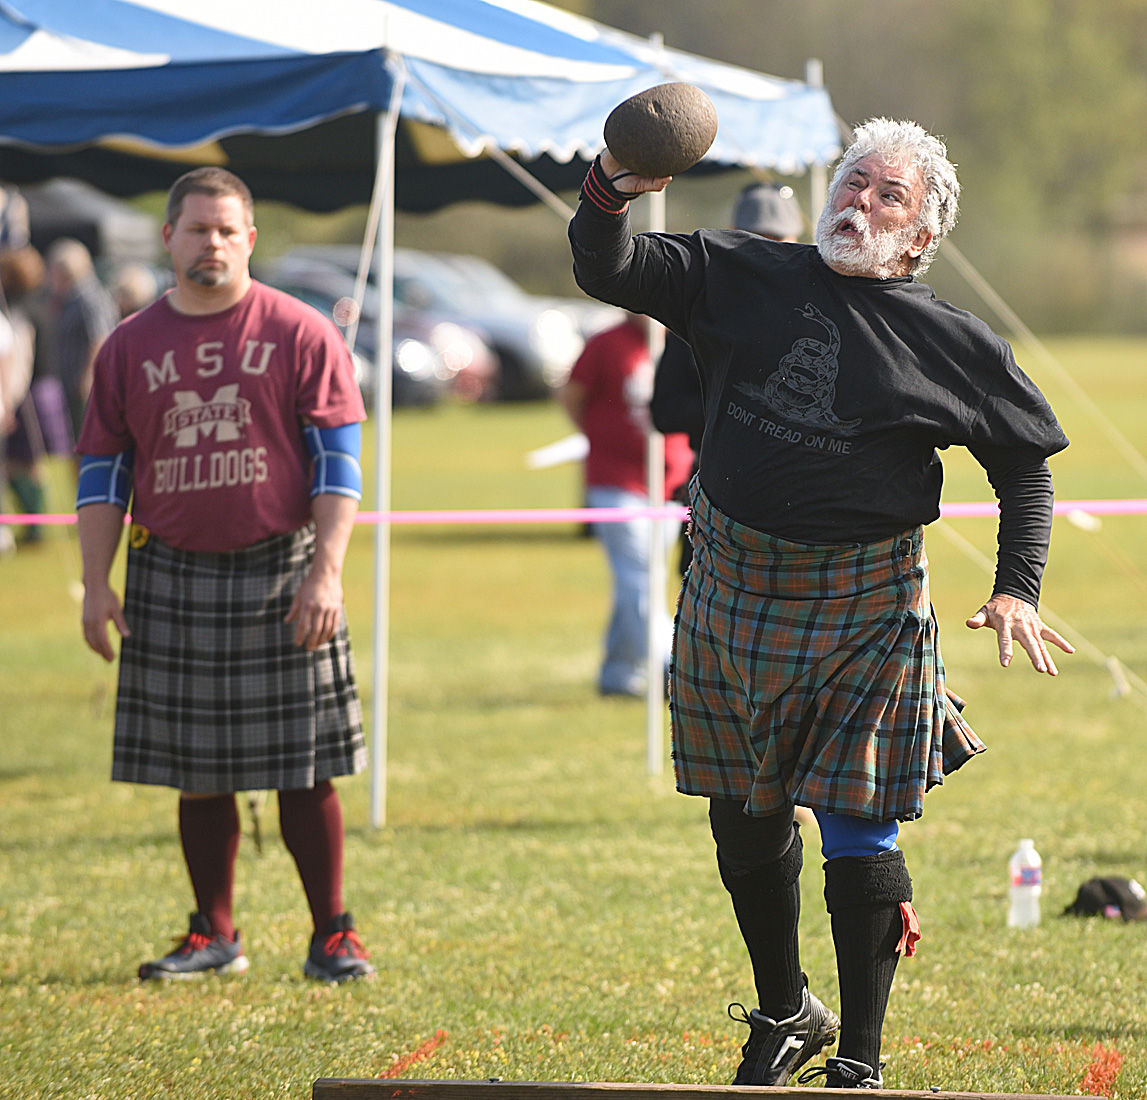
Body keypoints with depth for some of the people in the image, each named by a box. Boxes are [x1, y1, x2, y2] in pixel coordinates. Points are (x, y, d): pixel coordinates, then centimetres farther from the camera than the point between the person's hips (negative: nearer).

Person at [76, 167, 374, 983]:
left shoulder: (301, 335, 0)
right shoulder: (130, 348, 9)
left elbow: (338, 461, -3)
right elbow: (103, 471, 11)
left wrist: (326, 570, -12)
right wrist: (98, 583, 3)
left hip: (281, 572, -3)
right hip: (173, 578, 3)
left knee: (304, 770, -2)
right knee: (196, 773, 7)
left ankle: (333, 936, 6)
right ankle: (214, 936, 17)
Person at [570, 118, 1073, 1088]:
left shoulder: (952, 343, -1)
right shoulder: (743, 276, 4)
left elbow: (1025, 462, 8)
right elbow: (607, 271, 1)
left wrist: (1016, 589, -4)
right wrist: (611, 192, -21)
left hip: (864, 609, -3)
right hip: (730, 593, 3)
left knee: (859, 841, -5)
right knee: (745, 823, 12)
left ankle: (860, 1062, 8)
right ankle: (784, 1014, 35)